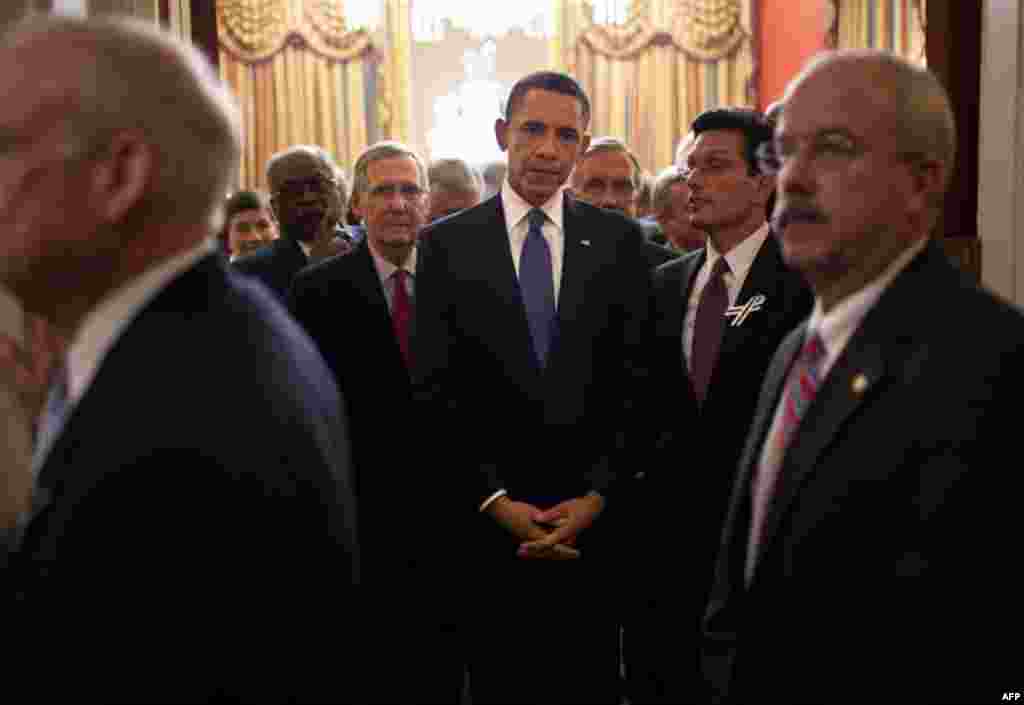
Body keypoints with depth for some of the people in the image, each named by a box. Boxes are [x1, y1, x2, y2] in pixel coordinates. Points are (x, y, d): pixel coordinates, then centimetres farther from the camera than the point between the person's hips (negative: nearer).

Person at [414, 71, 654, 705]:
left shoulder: (619, 241, 3)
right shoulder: (447, 244, 0)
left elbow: (638, 383, 1)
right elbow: (435, 393, -3)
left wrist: (596, 497, -7)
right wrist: (495, 502, -9)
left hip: (595, 517, 1)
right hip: (488, 520, 0)